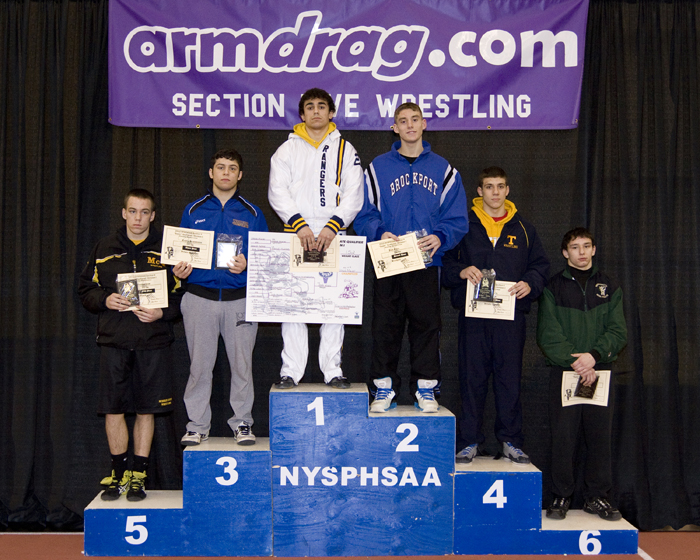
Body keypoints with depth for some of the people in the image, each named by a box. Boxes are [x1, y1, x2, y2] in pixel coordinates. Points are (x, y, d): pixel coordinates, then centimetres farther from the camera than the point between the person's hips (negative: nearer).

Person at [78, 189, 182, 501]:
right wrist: (105, 300, -7)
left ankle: (138, 475, 14)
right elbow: (85, 290, 12)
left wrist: (161, 313, -13)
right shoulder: (104, 249, 10)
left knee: (146, 410, 3)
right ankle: (119, 473, 17)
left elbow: (181, 296, 4)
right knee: (113, 408, 2)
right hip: (114, 340, 1)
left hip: (153, 341, -1)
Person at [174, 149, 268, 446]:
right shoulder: (193, 211, 11)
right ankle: (198, 425, 14)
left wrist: (246, 266, -13)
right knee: (200, 365, 4)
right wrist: (179, 270, -6)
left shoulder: (252, 214, 8)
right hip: (200, 297, 1)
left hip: (240, 299, 0)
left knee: (241, 364, 2)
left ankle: (242, 422, 14)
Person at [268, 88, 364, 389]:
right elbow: (277, 192, 2)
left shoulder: (345, 149, 12)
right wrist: (300, 225, -13)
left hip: (333, 237, 0)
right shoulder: (287, 149, 12)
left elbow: (353, 195, 3)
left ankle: (332, 370, 6)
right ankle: (291, 370, 4)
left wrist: (332, 226, -12)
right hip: (296, 236, 0)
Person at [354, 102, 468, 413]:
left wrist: (440, 238, -13)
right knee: (385, 327, 3)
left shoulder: (442, 170, 10)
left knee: (427, 326, 4)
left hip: (427, 262, 1)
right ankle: (383, 387, 13)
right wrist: (380, 234, -14)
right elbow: (364, 215, 5)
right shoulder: (378, 168, 8)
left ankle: (426, 387, 15)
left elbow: (457, 219, 6)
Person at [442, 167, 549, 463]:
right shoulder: (464, 225, 8)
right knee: (472, 378, 2)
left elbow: (540, 265, 14)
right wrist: (461, 272, -14)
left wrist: (530, 284, -5)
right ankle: (470, 441, 12)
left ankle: (510, 441, 15)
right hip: (473, 315, -1)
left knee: (510, 378, 3)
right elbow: (444, 263, 6)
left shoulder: (522, 228, 13)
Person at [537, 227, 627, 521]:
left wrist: (593, 356, -14)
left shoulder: (609, 287, 12)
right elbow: (548, 335, -4)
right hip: (564, 371, -2)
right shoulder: (553, 287, 6)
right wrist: (574, 362, -15)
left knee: (600, 436, 3)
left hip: (600, 371, 2)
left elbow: (618, 332, 2)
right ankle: (562, 496, 8)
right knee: (563, 436, -2)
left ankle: (596, 496, 14)